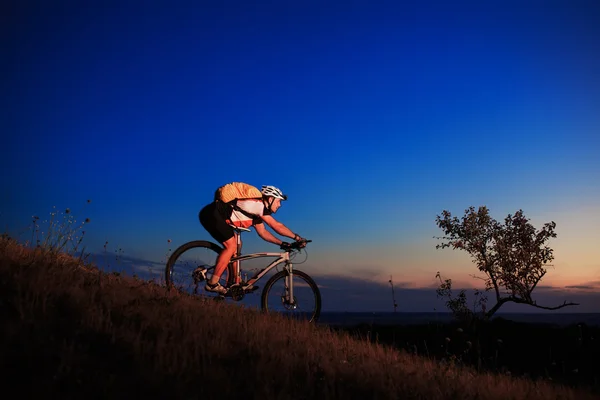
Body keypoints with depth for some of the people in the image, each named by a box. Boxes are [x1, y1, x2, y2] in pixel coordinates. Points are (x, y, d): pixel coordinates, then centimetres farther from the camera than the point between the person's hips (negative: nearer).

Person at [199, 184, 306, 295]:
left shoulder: (257, 211, 15)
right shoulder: (258, 204, -15)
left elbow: (262, 232, 17)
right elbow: (277, 226, -16)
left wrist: (282, 243, 9)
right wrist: (297, 237, -9)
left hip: (216, 215, 11)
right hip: (212, 214, -11)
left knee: (234, 245, 9)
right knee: (231, 246, -14)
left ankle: (233, 284, 9)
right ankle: (212, 283, -11)